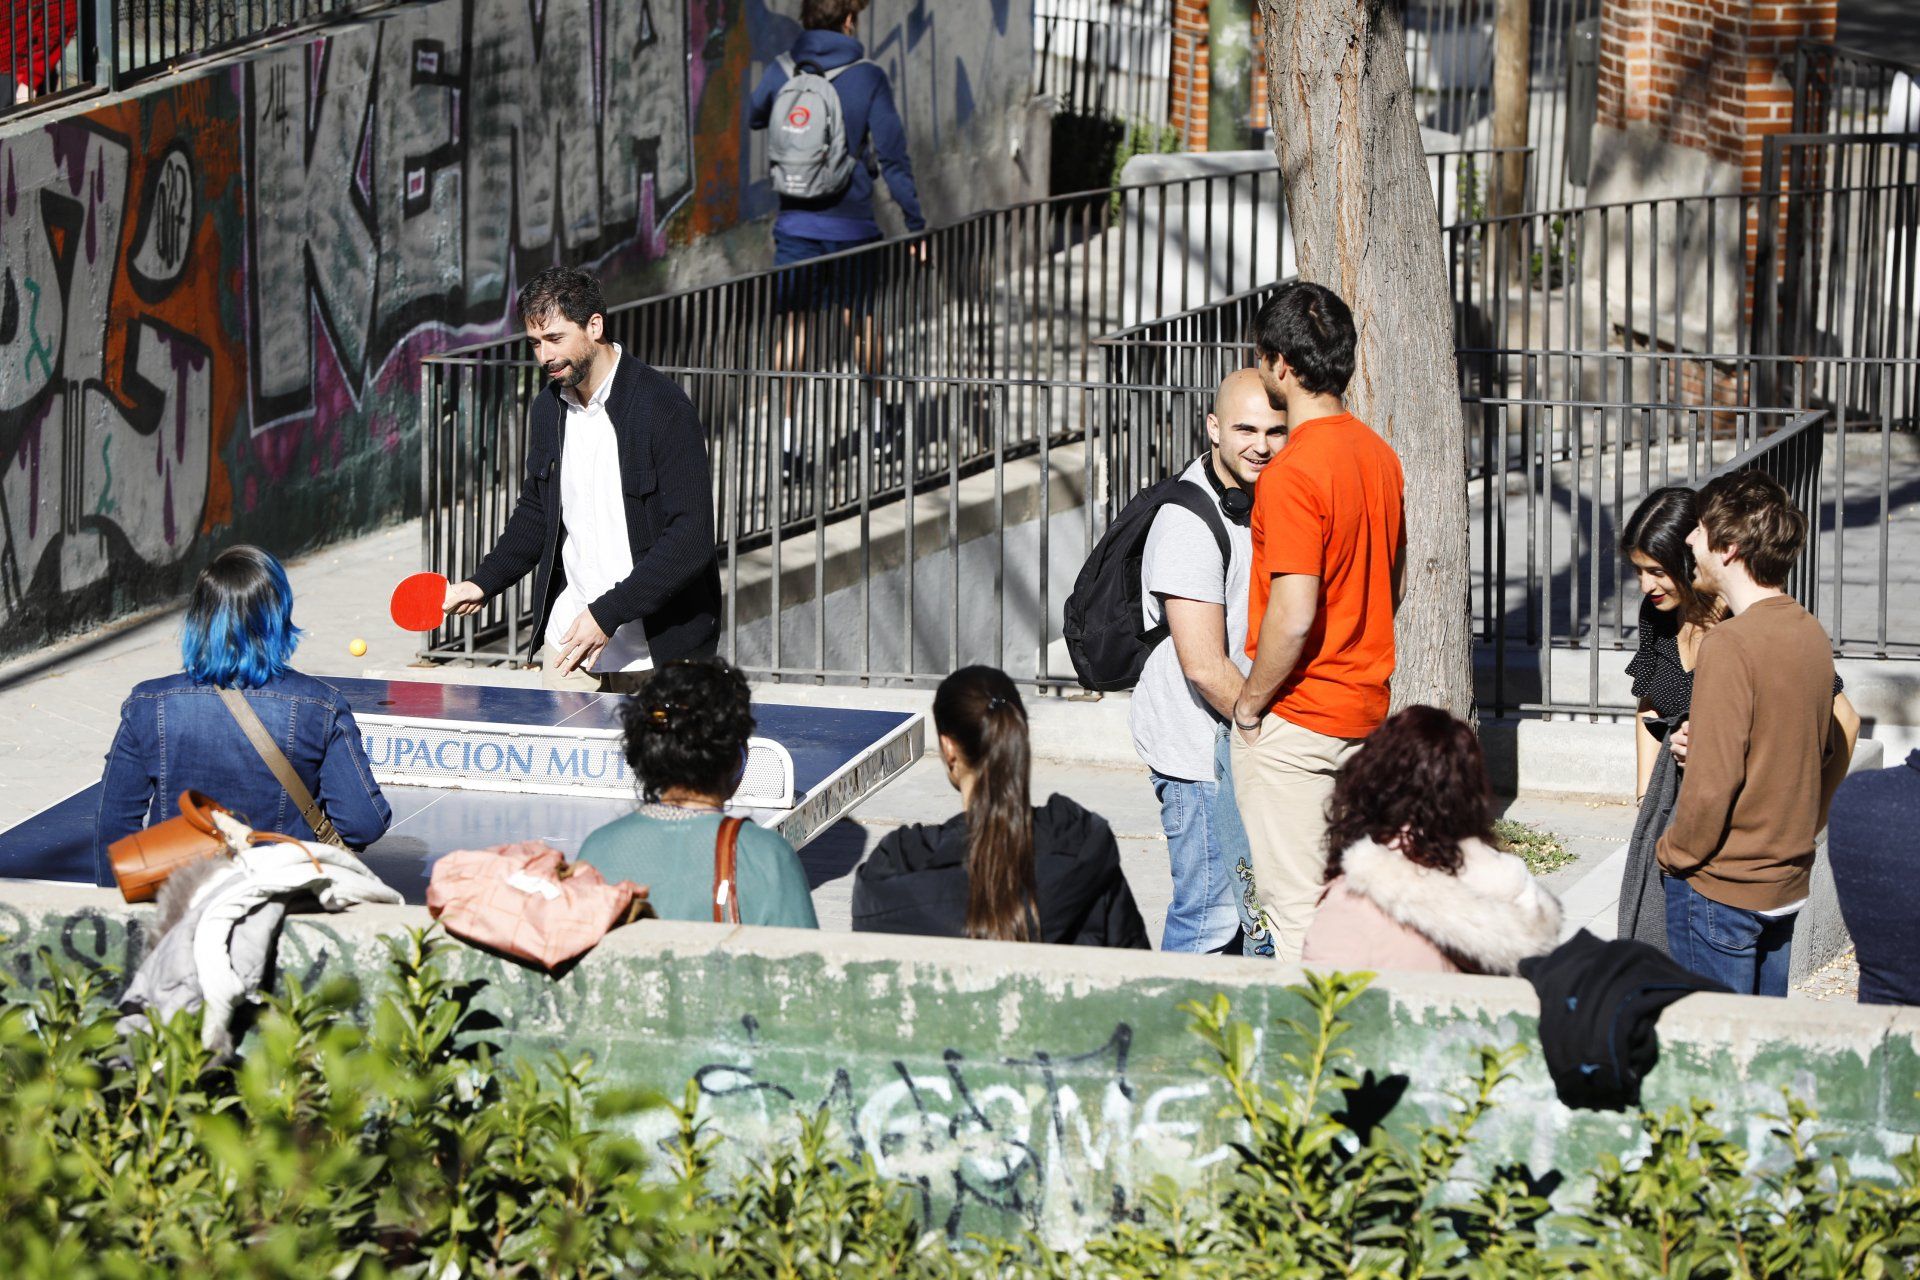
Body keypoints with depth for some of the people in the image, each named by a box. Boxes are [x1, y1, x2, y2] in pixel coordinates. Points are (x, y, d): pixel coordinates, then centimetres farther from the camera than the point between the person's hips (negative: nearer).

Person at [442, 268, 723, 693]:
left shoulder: (663, 407, -16)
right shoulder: (547, 410, 7)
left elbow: (691, 538, -22)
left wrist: (608, 614, -26)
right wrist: (483, 583, 7)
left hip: (658, 646, -5)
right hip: (568, 634, 6)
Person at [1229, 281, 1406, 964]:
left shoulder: (1292, 475, -21)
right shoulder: (1379, 454, 6)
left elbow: (1293, 617, -26)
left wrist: (1249, 703, -12)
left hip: (1296, 724, -8)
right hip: (1365, 706, 8)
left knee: (1294, 907, 0)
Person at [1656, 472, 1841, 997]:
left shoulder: (1730, 645, -22)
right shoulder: (1811, 633, 3)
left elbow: (1712, 782, -23)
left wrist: (1674, 852, -6)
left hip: (1721, 888, -8)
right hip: (1789, 879, 8)